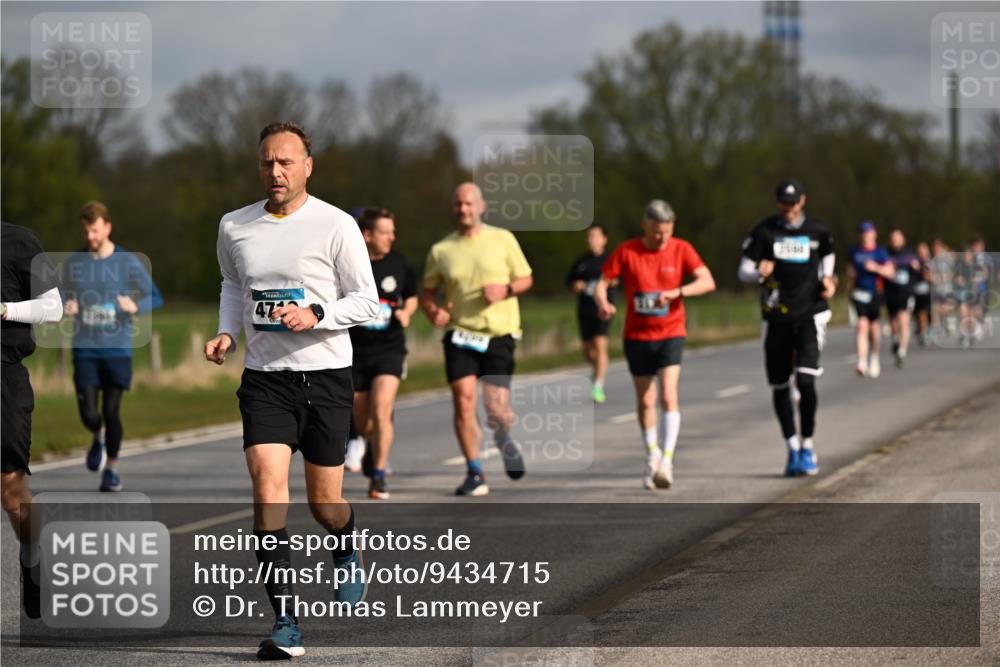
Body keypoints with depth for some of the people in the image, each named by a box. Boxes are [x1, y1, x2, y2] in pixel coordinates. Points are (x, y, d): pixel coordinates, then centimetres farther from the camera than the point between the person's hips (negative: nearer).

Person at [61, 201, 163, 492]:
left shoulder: (128, 262, -2)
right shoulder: (73, 263, 5)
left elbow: (155, 298, 2)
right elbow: (67, 297, 17)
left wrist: (135, 306, -19)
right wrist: (67, 308, -6)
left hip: (118, 348, -2)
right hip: (85, 349, 2)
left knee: (112, 412, -3)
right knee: (89, 414, -7)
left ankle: (112, 468, 17)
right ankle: (99, 436, 29)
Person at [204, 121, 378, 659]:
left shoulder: (336, 226, -6)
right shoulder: (234, 227, 6)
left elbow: (365, 301, -1)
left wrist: (316, 314, -19)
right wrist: (227, 333, 7)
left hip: (326, 374, -2)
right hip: (263, 376, 2)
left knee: (324, 502, 6)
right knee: (267, 483, -17)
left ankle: (347, 554, 44)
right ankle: (285, 623, -17)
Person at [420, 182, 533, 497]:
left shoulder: (502, 239, 3)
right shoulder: (440, 250, 5)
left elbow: (525, 279, 8)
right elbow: (427, 292, 13)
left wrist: (505, 289, -13)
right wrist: (433, 311, -9)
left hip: (499, 333, -1)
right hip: (459, 332, 1)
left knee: (495, 406, -3)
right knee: (463, 399, -13)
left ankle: (504, 437, 34)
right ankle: (474, 473, -3)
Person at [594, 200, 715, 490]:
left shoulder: (681, 249, -5)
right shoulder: (626, 251, -4)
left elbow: (708, 282, -14)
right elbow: (602, 283, -2)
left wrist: (676, 292, -29)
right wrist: (602, 303, -25)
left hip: (670, 333, -1)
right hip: (637, 336, 2)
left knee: (668, 396, -17)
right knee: (645, 401, 9)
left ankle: (667, 461, -20)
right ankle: (652, 456, 28)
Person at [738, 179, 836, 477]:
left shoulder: (818, 232, 4)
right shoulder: (764, 232, 1)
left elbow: (827, 260, 21)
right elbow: (744, 271, 1)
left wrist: (827, 282, 0)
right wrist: (759, 272, -22)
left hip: (810, 315, -1)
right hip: (776, 316, 1)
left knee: (806, 381, -16)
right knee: (779, 386, 4)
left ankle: (808, 446, -2)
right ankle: (792, 448, 19)